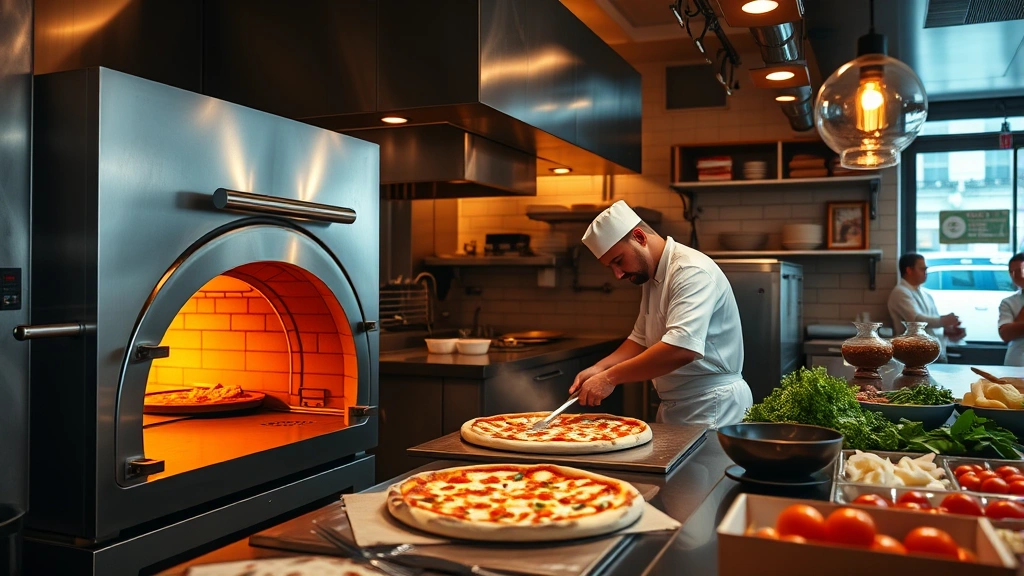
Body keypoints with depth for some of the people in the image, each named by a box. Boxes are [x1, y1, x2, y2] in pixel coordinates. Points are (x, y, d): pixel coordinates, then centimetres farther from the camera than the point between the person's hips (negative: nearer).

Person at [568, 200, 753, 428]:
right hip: (675, 407, 9)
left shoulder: (691, 271, -21)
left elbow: (681, 348, -32)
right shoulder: (652, 277, 11)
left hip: (712, 407, -8)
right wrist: (600, 368, -1)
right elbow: (642, 340, 16)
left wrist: (610, 378, -27)